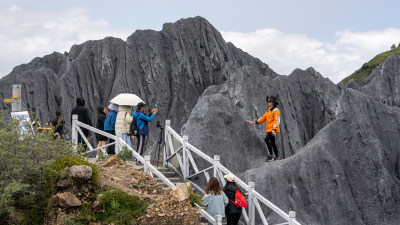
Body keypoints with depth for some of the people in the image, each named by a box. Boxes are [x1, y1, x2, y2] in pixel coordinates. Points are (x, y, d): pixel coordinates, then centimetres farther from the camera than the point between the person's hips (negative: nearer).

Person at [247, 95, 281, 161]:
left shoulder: (276, 110, -8)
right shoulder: (268, 111, 19)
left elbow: (277, 121, -16)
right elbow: (263, 118, 20)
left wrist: (274, 129, -28)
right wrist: (254, 122, 11)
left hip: (273, 130, -9)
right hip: (269, 130, 9)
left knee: (267, 139, -22)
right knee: (272, 143, 13)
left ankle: (271, 155, -17)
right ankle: (277, 157, 23)